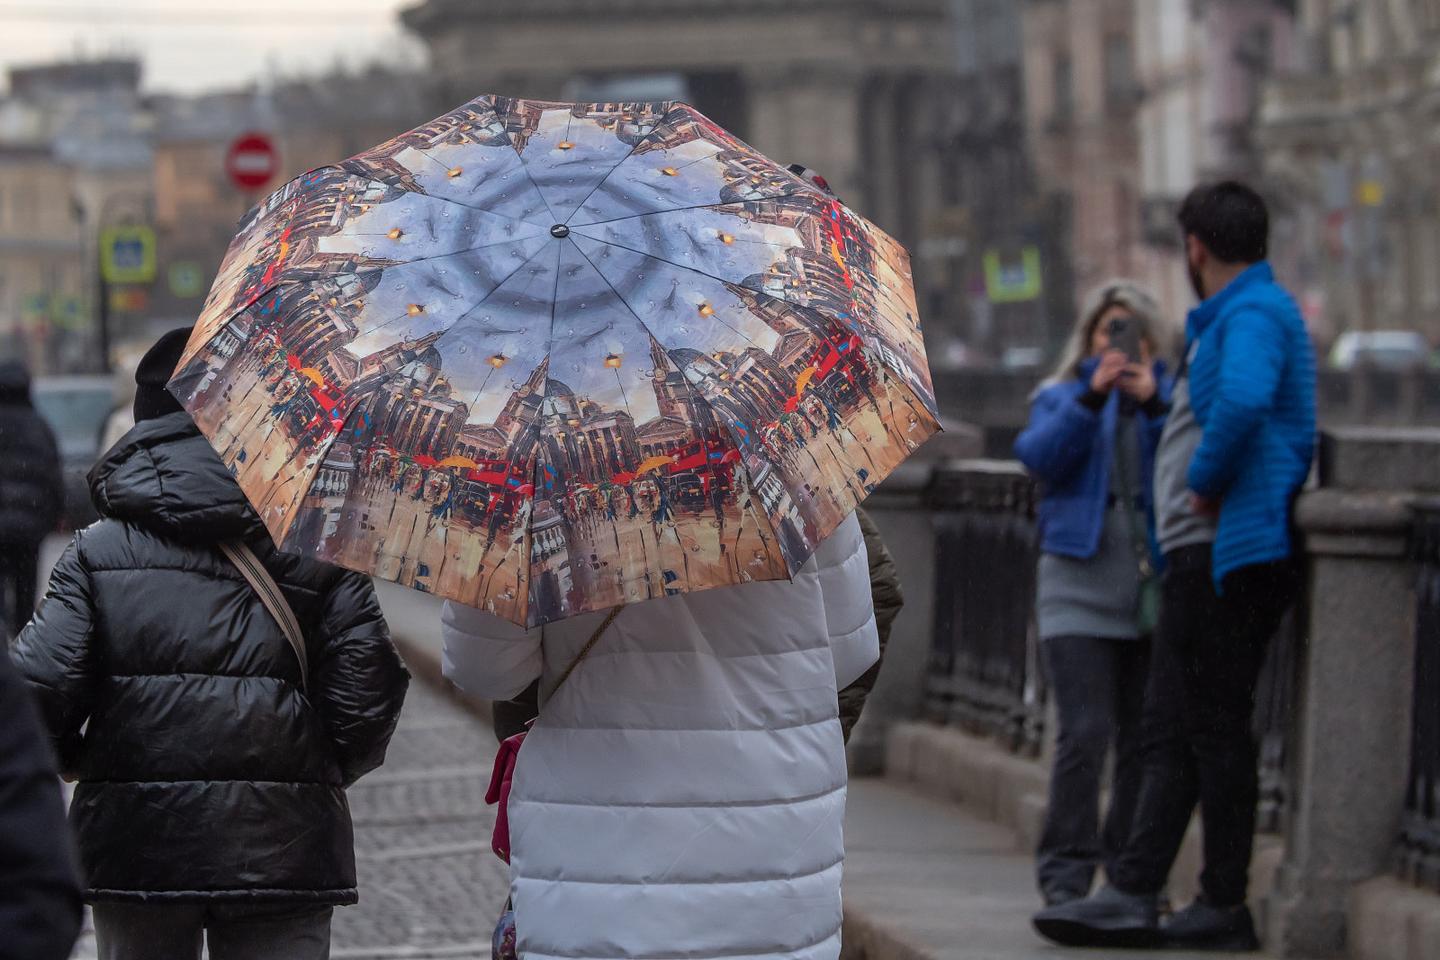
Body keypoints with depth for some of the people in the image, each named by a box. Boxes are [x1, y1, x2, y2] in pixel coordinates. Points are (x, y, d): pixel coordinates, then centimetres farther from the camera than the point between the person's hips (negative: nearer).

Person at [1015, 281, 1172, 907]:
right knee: (1085, 733, -12)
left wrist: (1153, 403, -17)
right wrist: (1092, 397, -16)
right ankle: (1065, 872, -5)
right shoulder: (1061, 397, 12)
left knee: (1146, 737, 1)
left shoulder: (1169, 398, 13)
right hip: (1080, 588, -2)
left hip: (1154, 590, 2)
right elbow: (1040, 457, -7)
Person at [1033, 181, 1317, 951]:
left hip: (1230, 552, -10)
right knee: (1171, 731, 8)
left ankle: (1226, 908, 1)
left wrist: (1207, 482, -22)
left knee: (1214, 729, -5)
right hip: (1201, 559, 10)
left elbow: (1244, 399, -34)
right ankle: (1130, 895, 9)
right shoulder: (1230, 318, 21)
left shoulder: (1251, 315, -12)